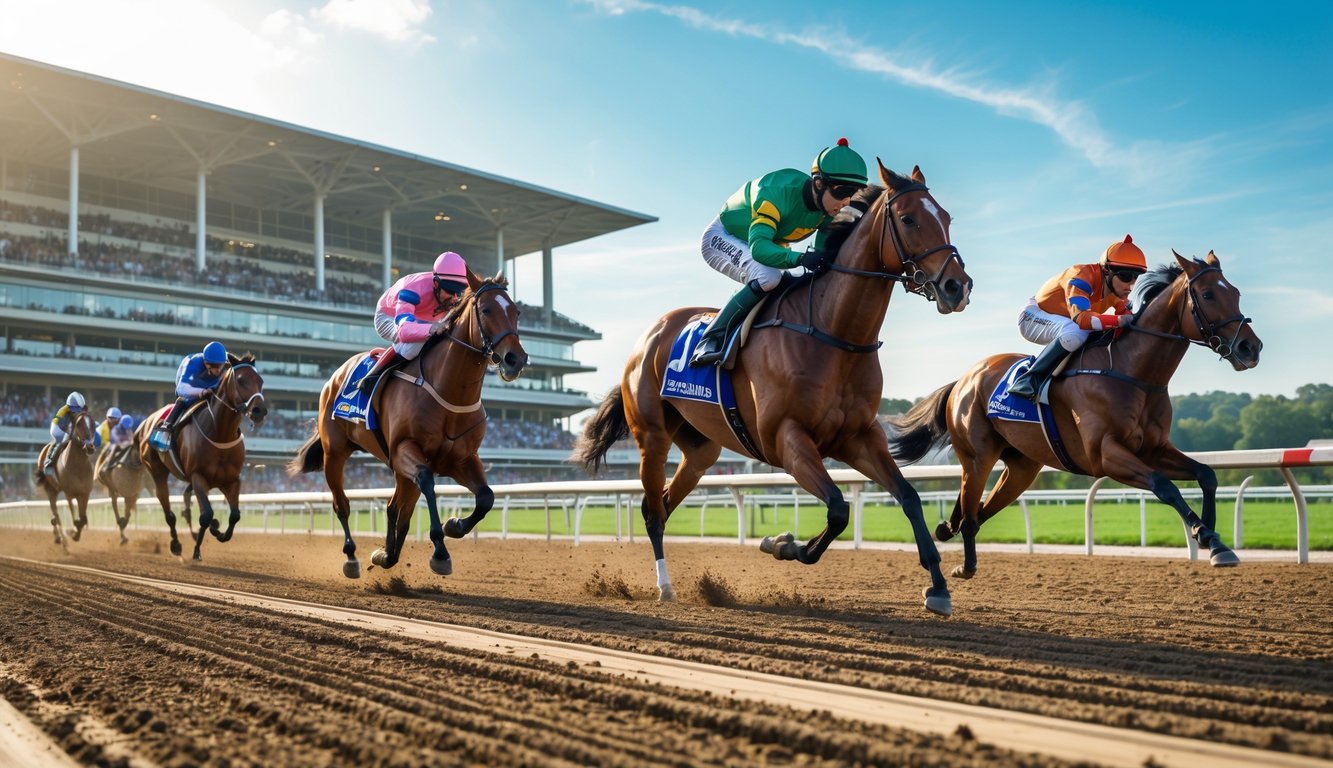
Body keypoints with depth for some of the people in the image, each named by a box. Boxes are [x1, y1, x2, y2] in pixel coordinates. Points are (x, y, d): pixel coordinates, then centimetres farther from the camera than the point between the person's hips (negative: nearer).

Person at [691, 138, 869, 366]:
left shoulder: (829, 206, -16)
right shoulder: (778, 192, -37)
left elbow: (824, 256, -10)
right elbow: (759, 247, -48)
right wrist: (800, 258, -62)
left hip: (770, 246, 8)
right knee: (768, 276, -35)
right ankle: (711, 340, -28)